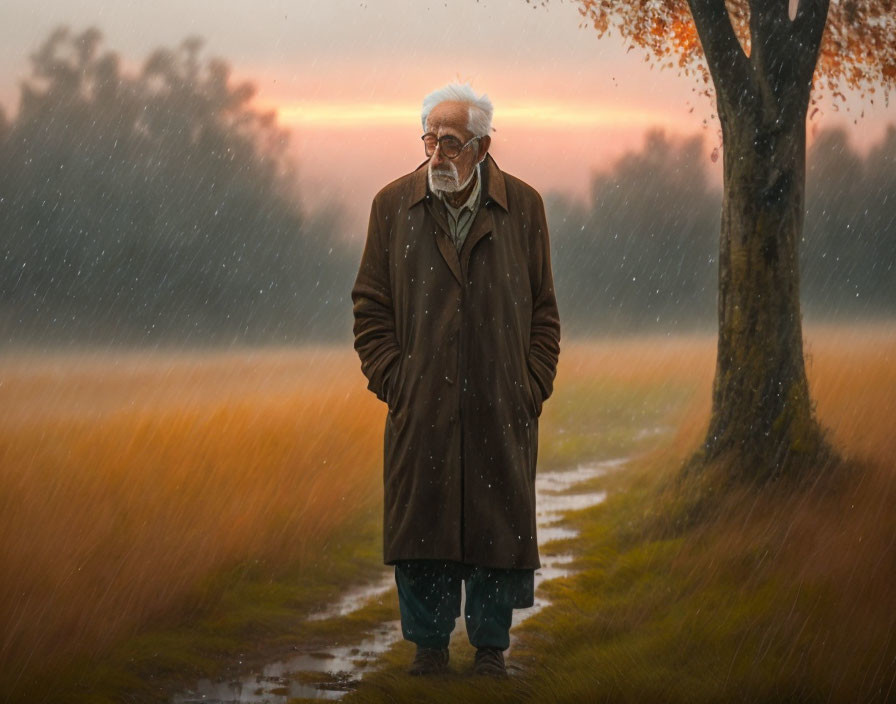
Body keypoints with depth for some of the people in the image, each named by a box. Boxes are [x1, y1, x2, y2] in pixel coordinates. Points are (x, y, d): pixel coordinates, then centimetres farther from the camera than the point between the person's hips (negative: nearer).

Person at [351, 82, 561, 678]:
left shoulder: (523, 207, 3)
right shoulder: (393, 206, 3)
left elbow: (544, 310, 8)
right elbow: (370, 307, 7)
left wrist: (532, 387, 0)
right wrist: (392, 381, -2)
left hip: (502, 410, 0)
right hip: (421, 408, 0)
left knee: (498, 532, 5)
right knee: (420, 528, 4)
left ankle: (491, 647, 18)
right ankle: (429, 645, 18)